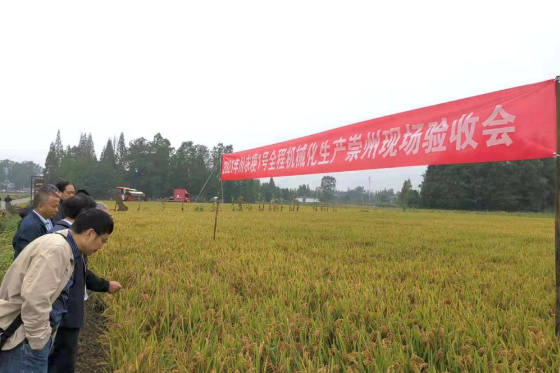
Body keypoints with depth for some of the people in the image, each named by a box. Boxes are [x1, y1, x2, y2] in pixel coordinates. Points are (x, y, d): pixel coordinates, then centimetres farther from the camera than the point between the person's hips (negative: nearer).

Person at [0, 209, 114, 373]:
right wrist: (38, 342, -19)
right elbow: (34, 299, -29)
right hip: (18, 334, -9)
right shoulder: (56, 249, -25)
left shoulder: (61, 245, 7)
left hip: (28, 327, 9)